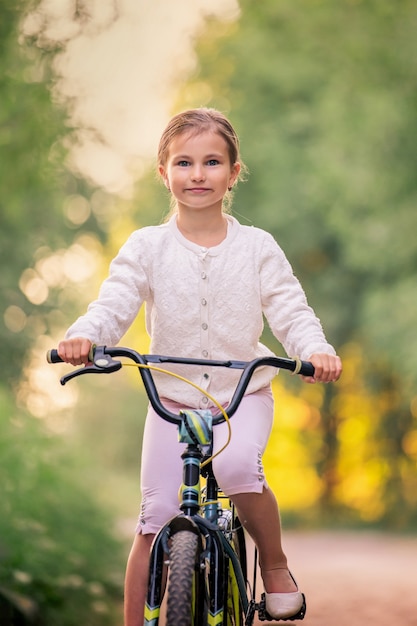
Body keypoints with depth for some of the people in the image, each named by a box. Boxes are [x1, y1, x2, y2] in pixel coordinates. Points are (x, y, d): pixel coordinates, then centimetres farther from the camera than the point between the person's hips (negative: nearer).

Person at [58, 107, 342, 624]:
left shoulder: (257, 247, -1)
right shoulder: (147, 247, -2)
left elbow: (290, 311, -6)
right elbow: (114, 304, -12)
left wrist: (316, 350, -28)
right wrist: (83, 336, -34)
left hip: (243, 393, -1)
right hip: (172, 398, 1)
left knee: (237, 466, -30)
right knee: (156, 520, -4)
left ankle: (275, 566, -5)